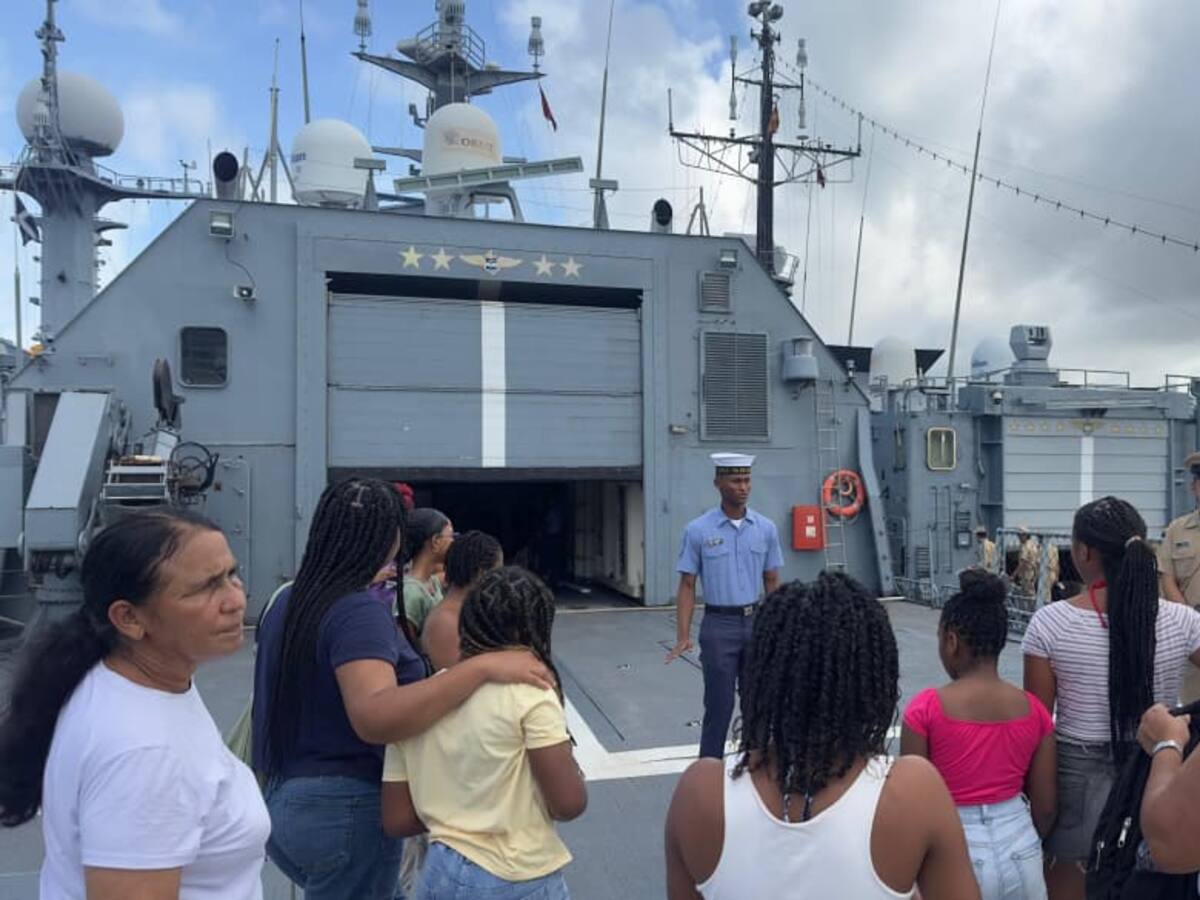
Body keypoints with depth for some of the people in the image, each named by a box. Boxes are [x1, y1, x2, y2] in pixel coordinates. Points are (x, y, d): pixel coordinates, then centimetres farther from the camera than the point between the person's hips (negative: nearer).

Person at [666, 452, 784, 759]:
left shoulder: (766, 528, 2)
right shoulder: (698, 530, -7)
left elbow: (772, 582, 9)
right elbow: (687, 586, -5)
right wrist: (683, 635, -13)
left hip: (756, 622, 3)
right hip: (719, 625, -3)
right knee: (719, 704, 3)